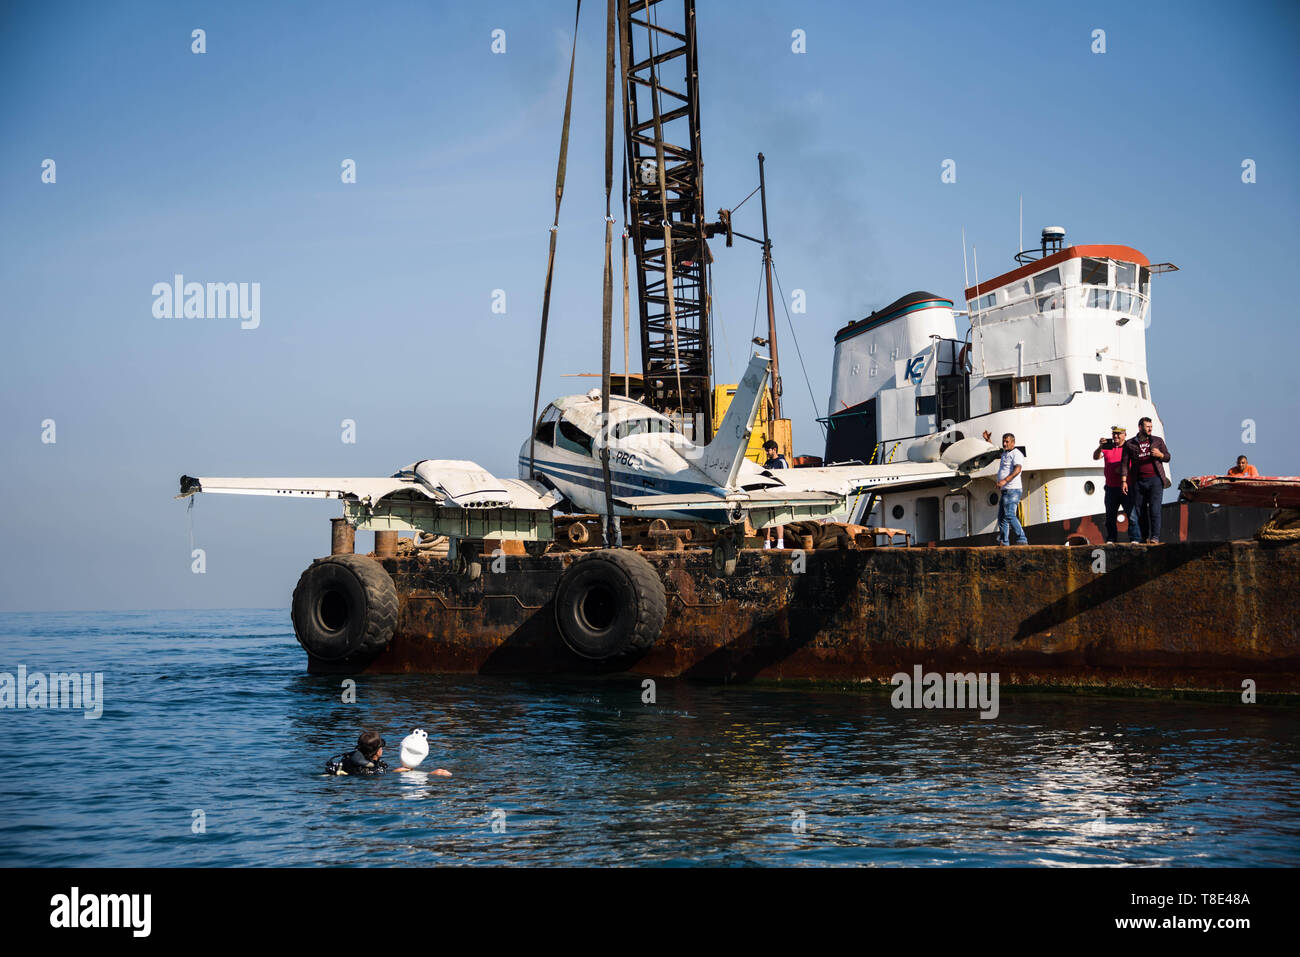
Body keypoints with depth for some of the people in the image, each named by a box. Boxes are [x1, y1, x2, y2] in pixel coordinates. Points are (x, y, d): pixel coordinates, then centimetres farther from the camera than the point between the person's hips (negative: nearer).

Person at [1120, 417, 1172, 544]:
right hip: (1138, 481, 1)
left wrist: (1160, 455, -11)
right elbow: (1124, 463, 6)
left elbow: (1167, 457, 13)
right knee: (1140, 510, 2)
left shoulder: (1158, 441, 11)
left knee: (1154, 509, -11)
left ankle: (1155, 537, -13)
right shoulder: (1130, 444, 8)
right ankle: (1145, 537, 9)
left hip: (1155, 480, -1)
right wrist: (1124, 481, -3)